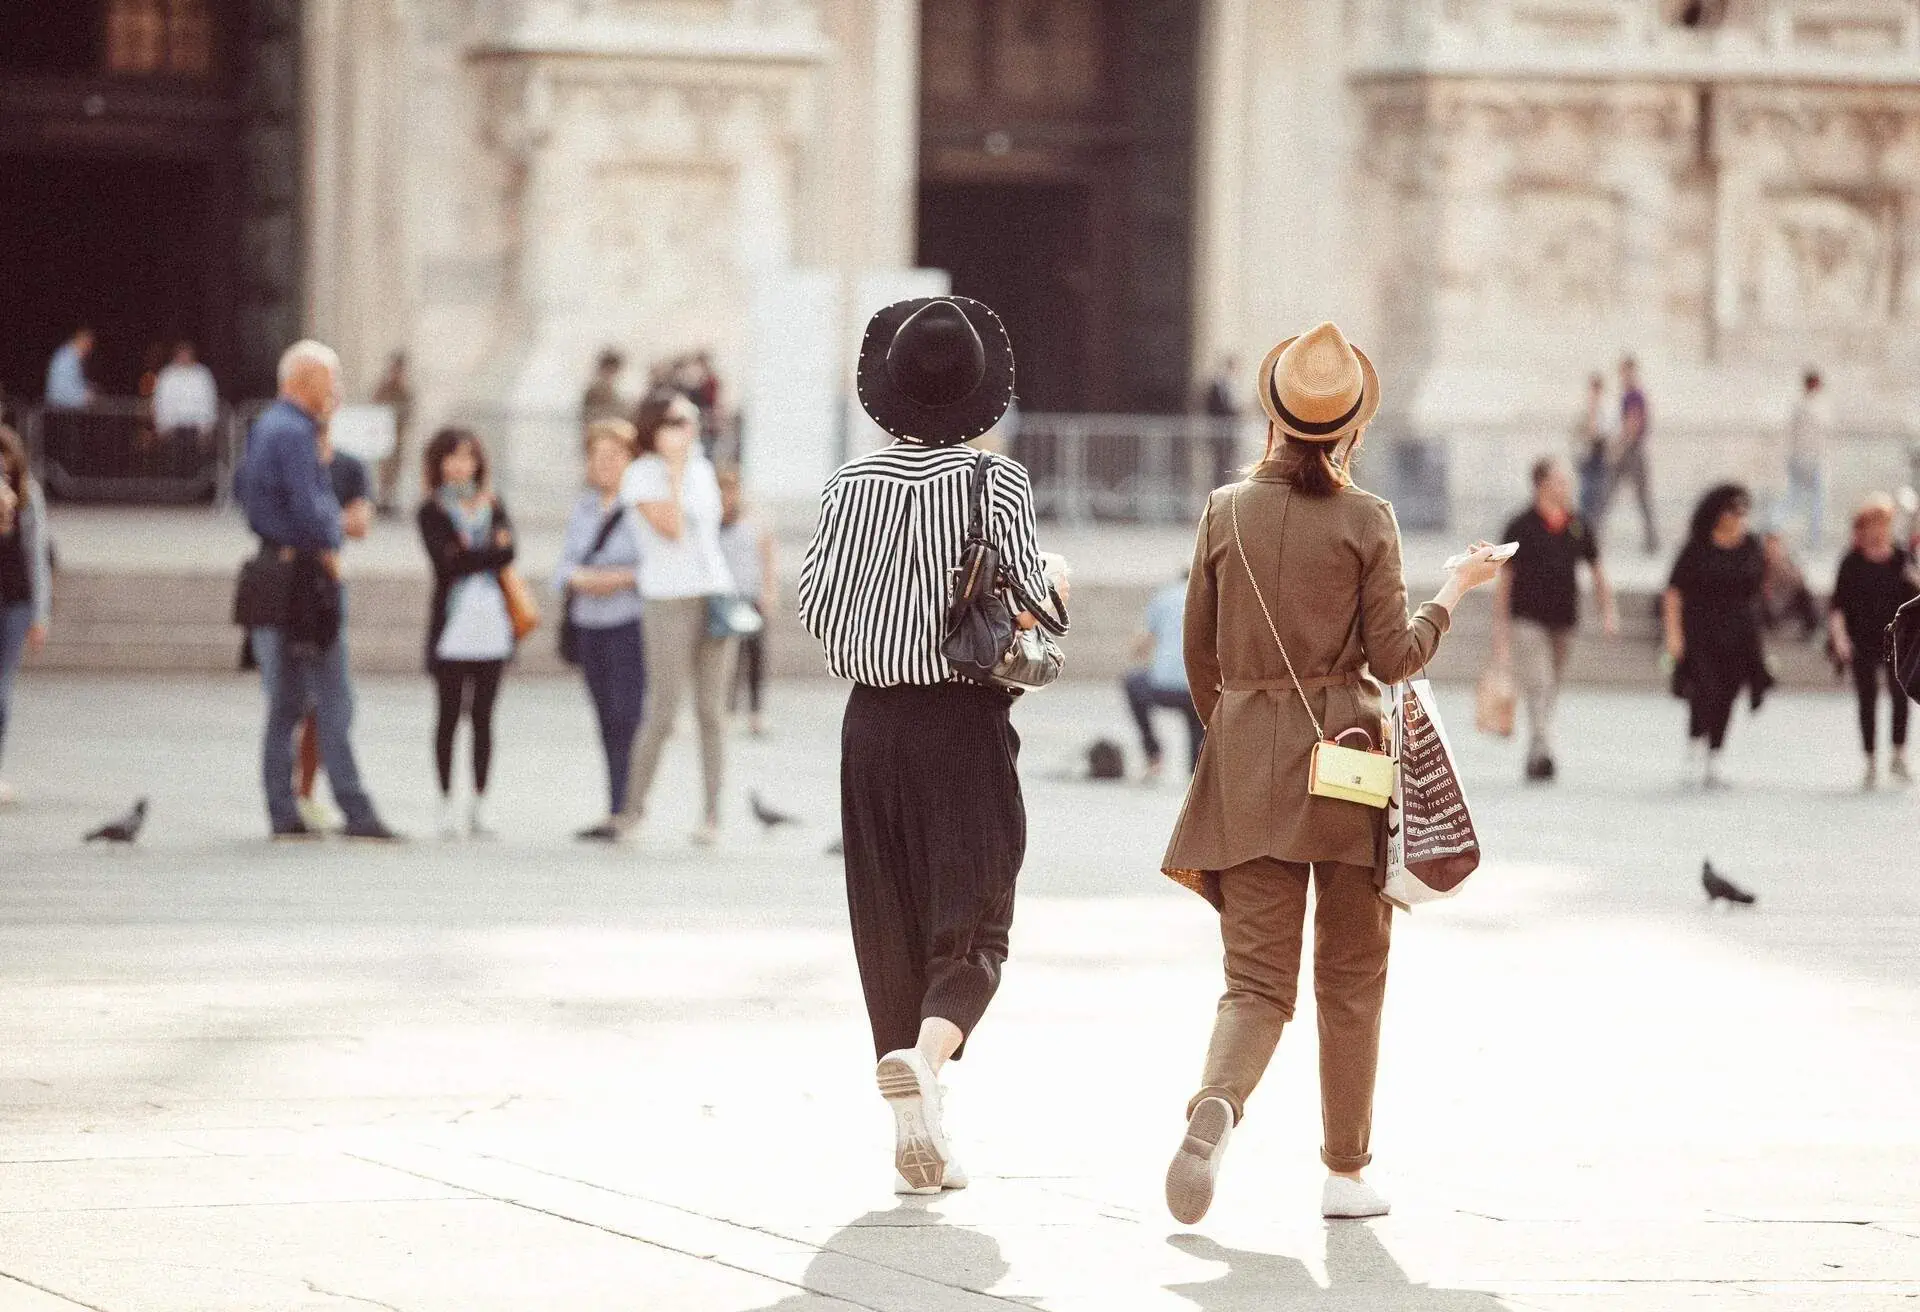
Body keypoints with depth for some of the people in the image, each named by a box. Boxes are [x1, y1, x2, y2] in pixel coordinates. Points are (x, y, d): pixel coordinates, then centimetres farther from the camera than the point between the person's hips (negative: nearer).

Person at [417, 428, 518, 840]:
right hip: (452, 624, -3)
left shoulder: (493, 506, 14)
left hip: (490, 621, 3)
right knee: (449, 716, 0)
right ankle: (446, 804, 5)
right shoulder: (432, 512, 3)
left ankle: (479, 806, 9)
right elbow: (446, 561, -12)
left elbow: (508, 553, -2)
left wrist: (469, 553, -12)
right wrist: (490, 550, -7)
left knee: (483, 717, 5)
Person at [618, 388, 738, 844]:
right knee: (663, 713, -7)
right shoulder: (640, 476, -5)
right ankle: (633, 805, 9)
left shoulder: (702, 470, 14)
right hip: (668, 601, -5)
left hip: (716, 597, 5)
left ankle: (712, 815, 3)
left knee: (711, 711, 3)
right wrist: (674, 469, -10)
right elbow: (670, 528, -16)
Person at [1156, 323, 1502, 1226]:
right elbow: (1393, 657, -6)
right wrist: (1454, 592, 11)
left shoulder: (1226, 512, 1)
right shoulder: (1365, 520, -6)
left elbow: (1199, 653, 8)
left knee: (1257, 976, 2)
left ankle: (1217, 1103, -28)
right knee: (1350, 974, 11)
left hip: (1247, 755, 2)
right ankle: (1346, 1171, 15)